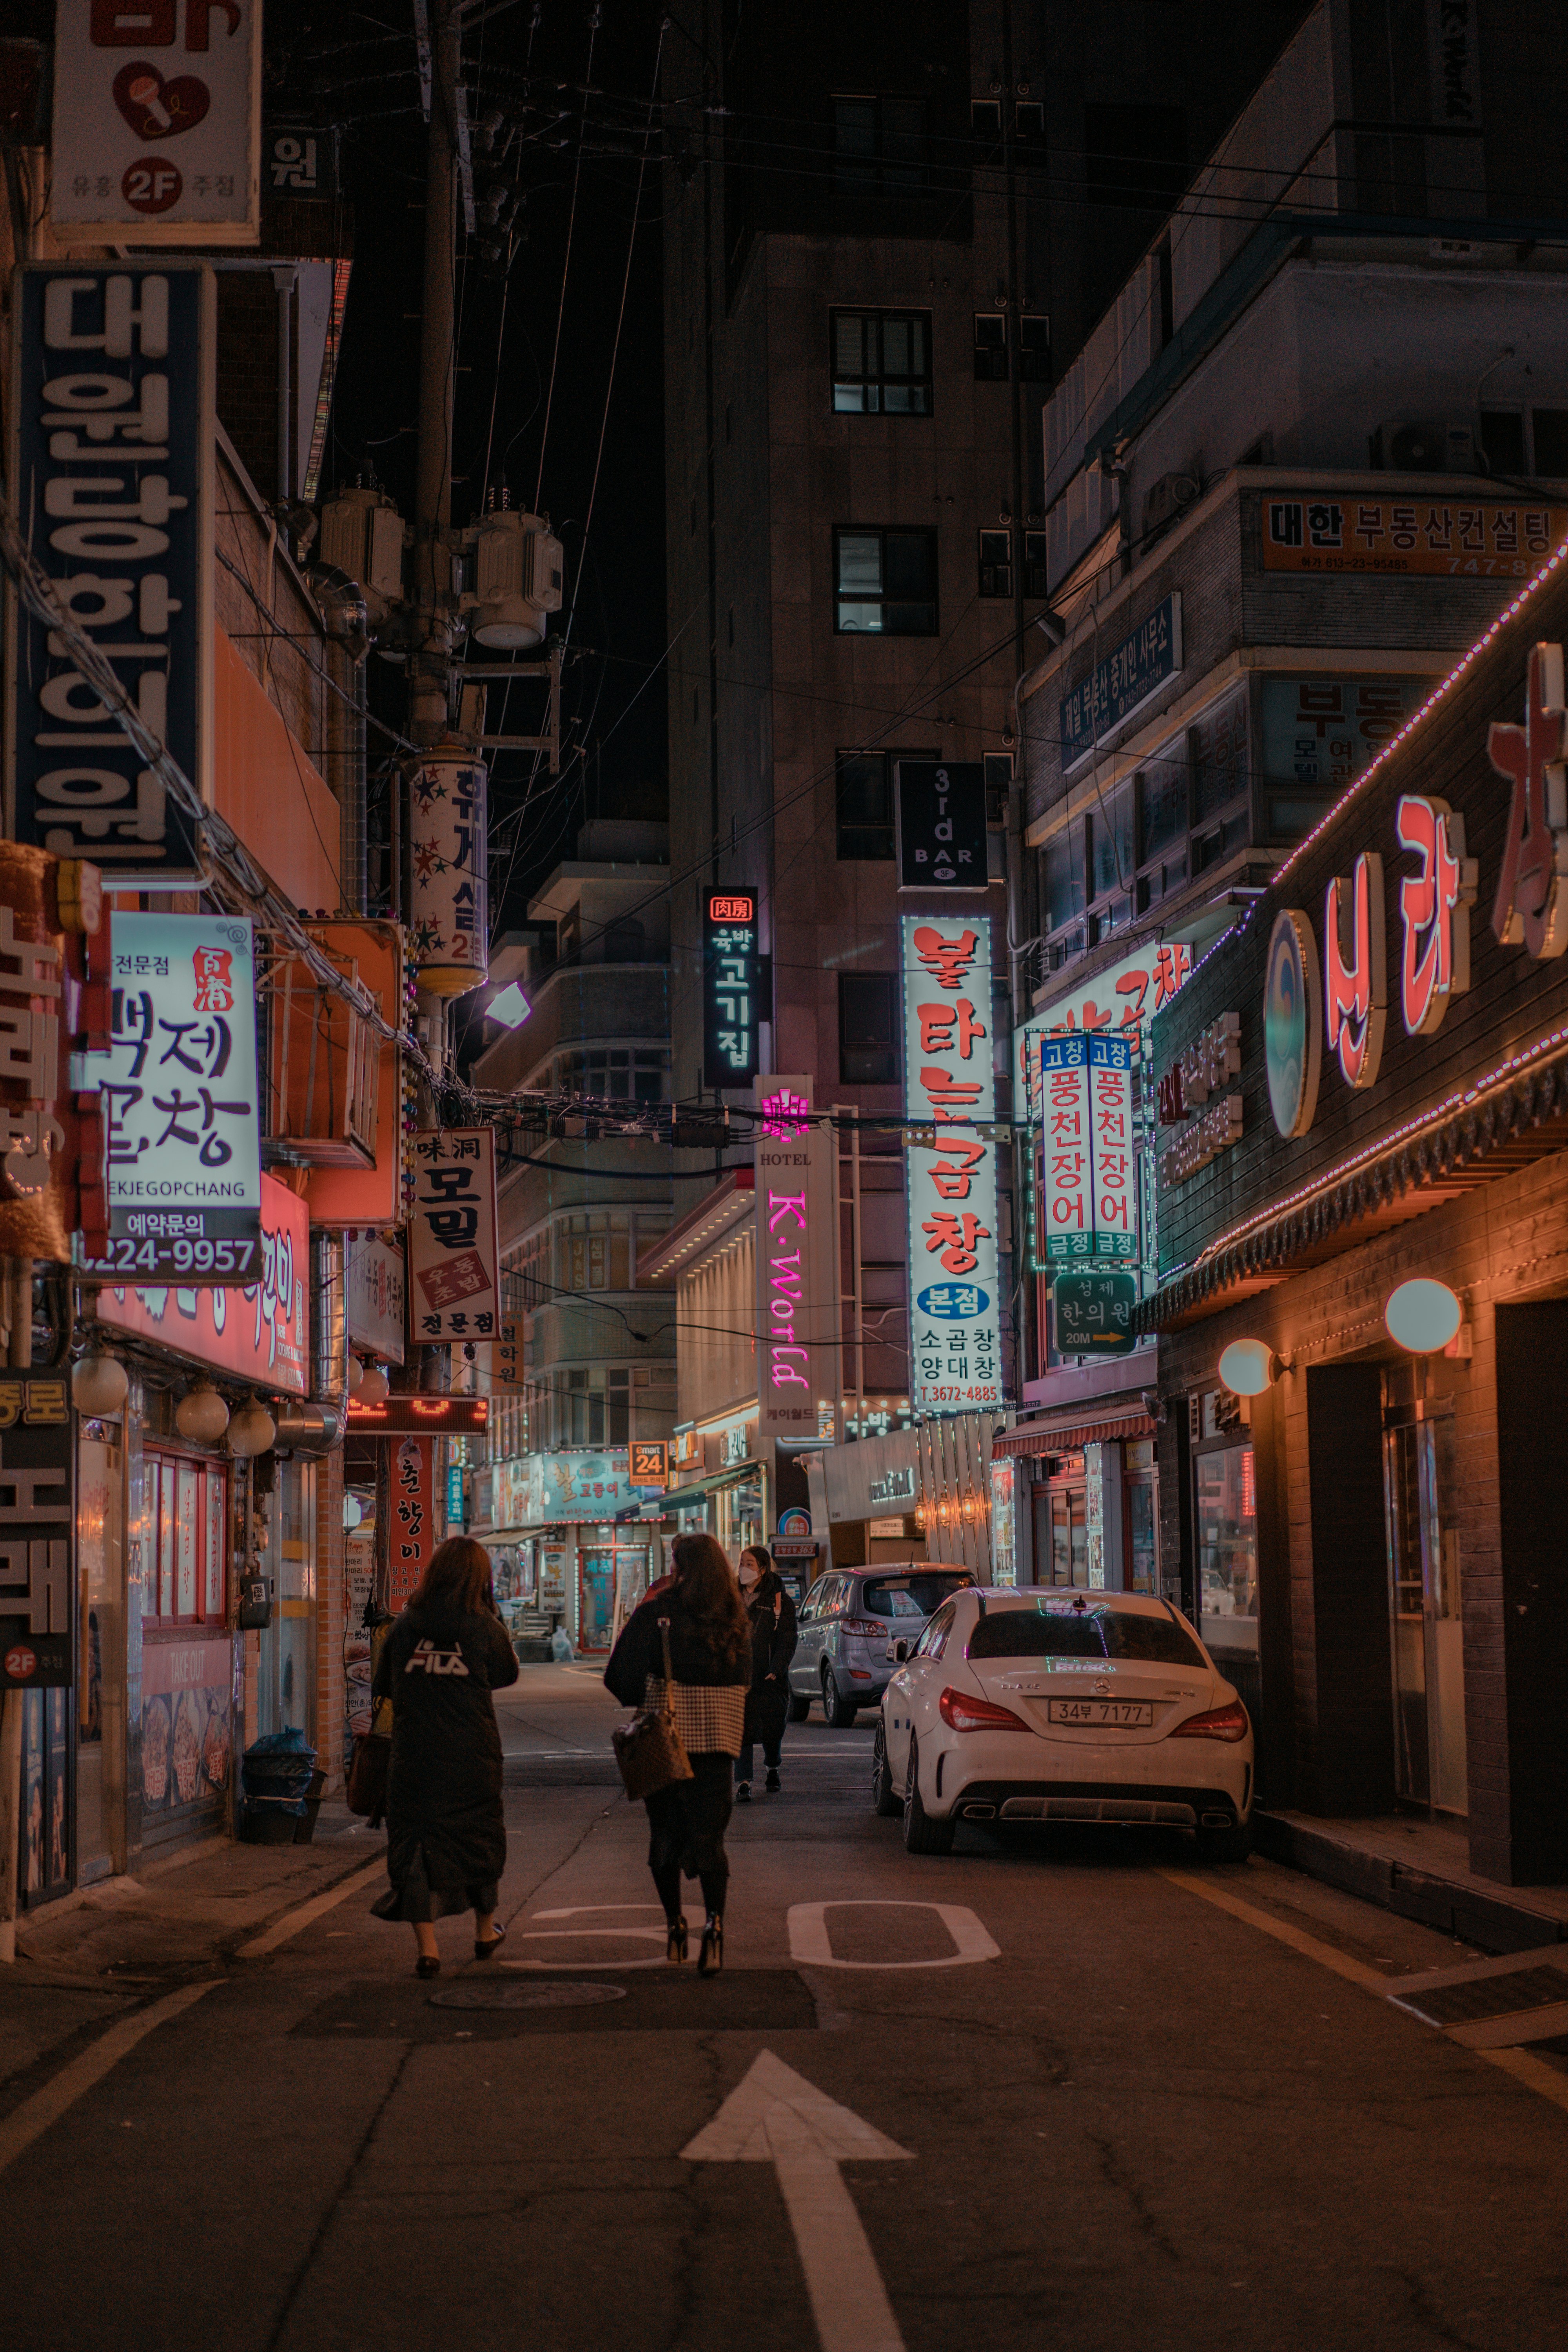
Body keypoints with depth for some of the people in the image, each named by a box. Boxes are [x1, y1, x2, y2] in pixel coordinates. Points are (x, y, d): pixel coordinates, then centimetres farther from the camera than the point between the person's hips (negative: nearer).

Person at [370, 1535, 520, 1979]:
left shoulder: (405, 1625, -2)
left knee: (415, 1844, 5)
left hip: (413, 1756, 0)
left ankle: (427, 1948, -2)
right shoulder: (485, 1628, -7)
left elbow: (384, 1685, 9)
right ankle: (485, 1932, 34)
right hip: (472, 1756, 0)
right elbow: (507, 1674, 9)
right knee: (479, 1839, 18)